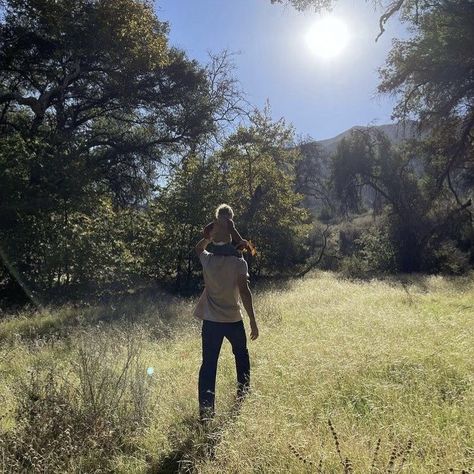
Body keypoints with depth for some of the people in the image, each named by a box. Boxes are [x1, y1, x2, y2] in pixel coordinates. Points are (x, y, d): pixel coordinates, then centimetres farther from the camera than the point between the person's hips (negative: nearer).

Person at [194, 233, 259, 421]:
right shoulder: (239, 262, -9)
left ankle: (205, 410, 4)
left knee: (208, 364, 5)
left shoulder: (208, 260, 0)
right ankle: (243, 397, 34)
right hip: (233, 320, -1)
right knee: (242, 357, 23)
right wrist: (253, 321, -14)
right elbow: (244, 291, -17)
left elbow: (199, 247, 24)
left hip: (211, 321, 2)